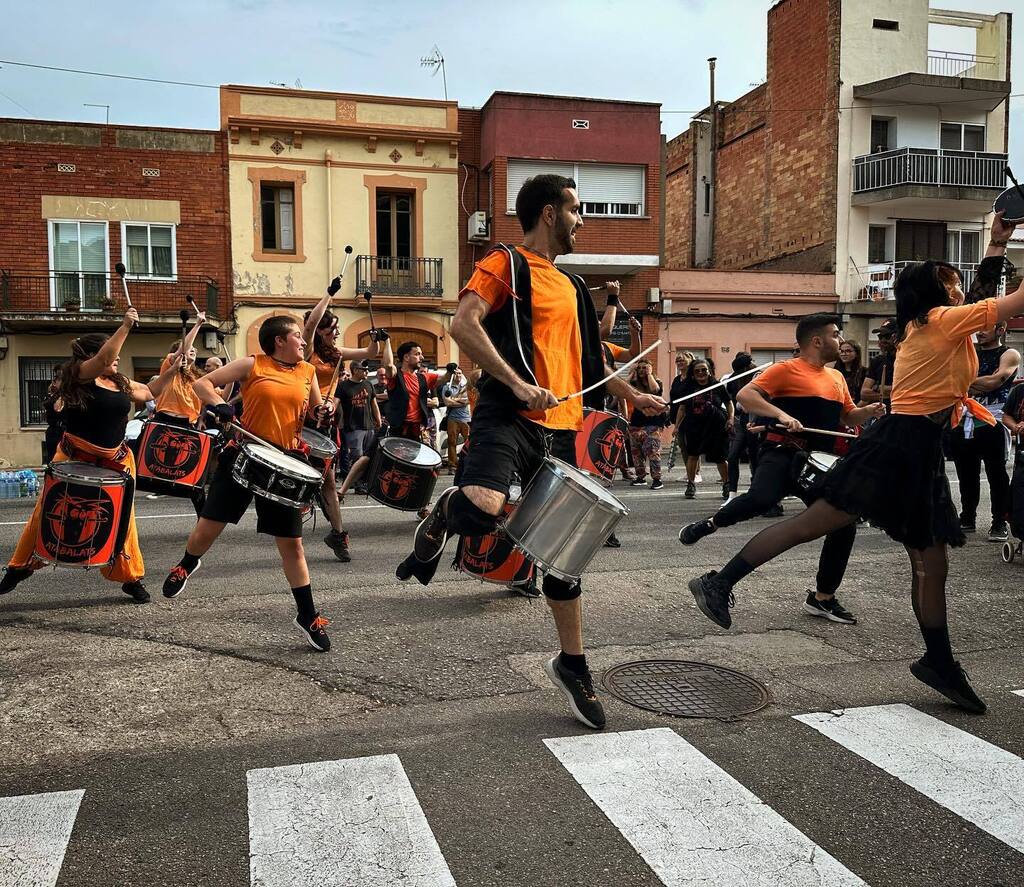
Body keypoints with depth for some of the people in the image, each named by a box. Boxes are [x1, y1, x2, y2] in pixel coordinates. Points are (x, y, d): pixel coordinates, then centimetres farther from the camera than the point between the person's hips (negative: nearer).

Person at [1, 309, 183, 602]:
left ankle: (131, 578, 15)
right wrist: (126, 325, -27)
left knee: (121, 520, 5)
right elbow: (103, 358, -29)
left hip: (115, 462, 5)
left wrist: (171, 370, 10)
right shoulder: (79, 374, -10)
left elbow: (149, 392, 22)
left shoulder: (120, 383, 9)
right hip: (73, 458, -4)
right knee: (47, 514, 7)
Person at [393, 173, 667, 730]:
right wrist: (519, 383, -23)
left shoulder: (570, 286, 23)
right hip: (508, 416, -7)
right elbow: (463, 325, -15)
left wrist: (635, 397, 29)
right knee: (481, 509, -35)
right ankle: (440, 521, 2)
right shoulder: (506, 263, 0)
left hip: (559, 428, 7)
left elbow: (585, 359, 33)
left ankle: (572, 664, 26)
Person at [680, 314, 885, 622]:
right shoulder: (786, 370, -4)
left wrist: (868, 412, 9)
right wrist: (781, 414, -27)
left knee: (845, 525, 1)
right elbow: (745, 395, -14)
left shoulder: (837, 377, 20)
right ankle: (710, 525, -4)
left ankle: (823, 598, 18)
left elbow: (848, 415, 31)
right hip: (783, 453, -7)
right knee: (761, 498, -35)